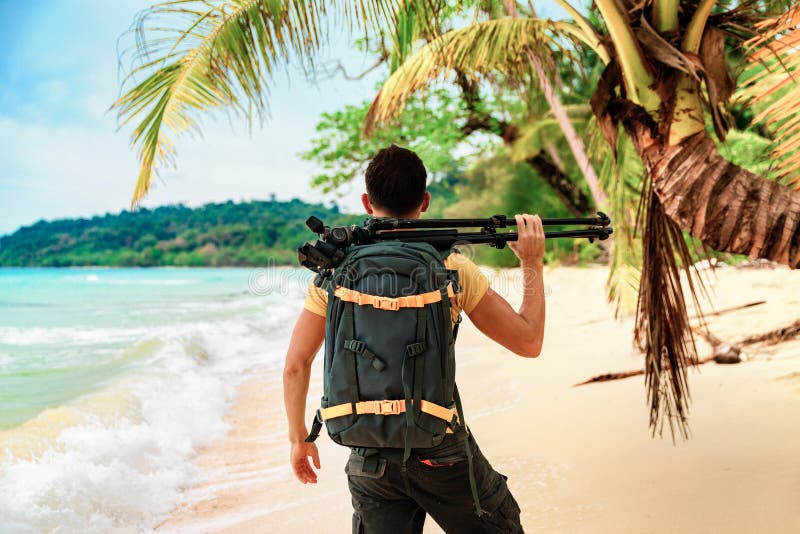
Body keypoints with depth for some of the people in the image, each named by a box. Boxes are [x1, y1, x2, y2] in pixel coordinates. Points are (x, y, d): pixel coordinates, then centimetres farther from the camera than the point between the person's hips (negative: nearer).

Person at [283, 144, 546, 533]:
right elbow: (529, 342, -2)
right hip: (441, 449, -2)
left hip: (368, 455, 2)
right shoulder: (452, 268, -9)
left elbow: (295, 366, -1)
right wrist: (533, 264, 8)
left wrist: (299, 438, 13)